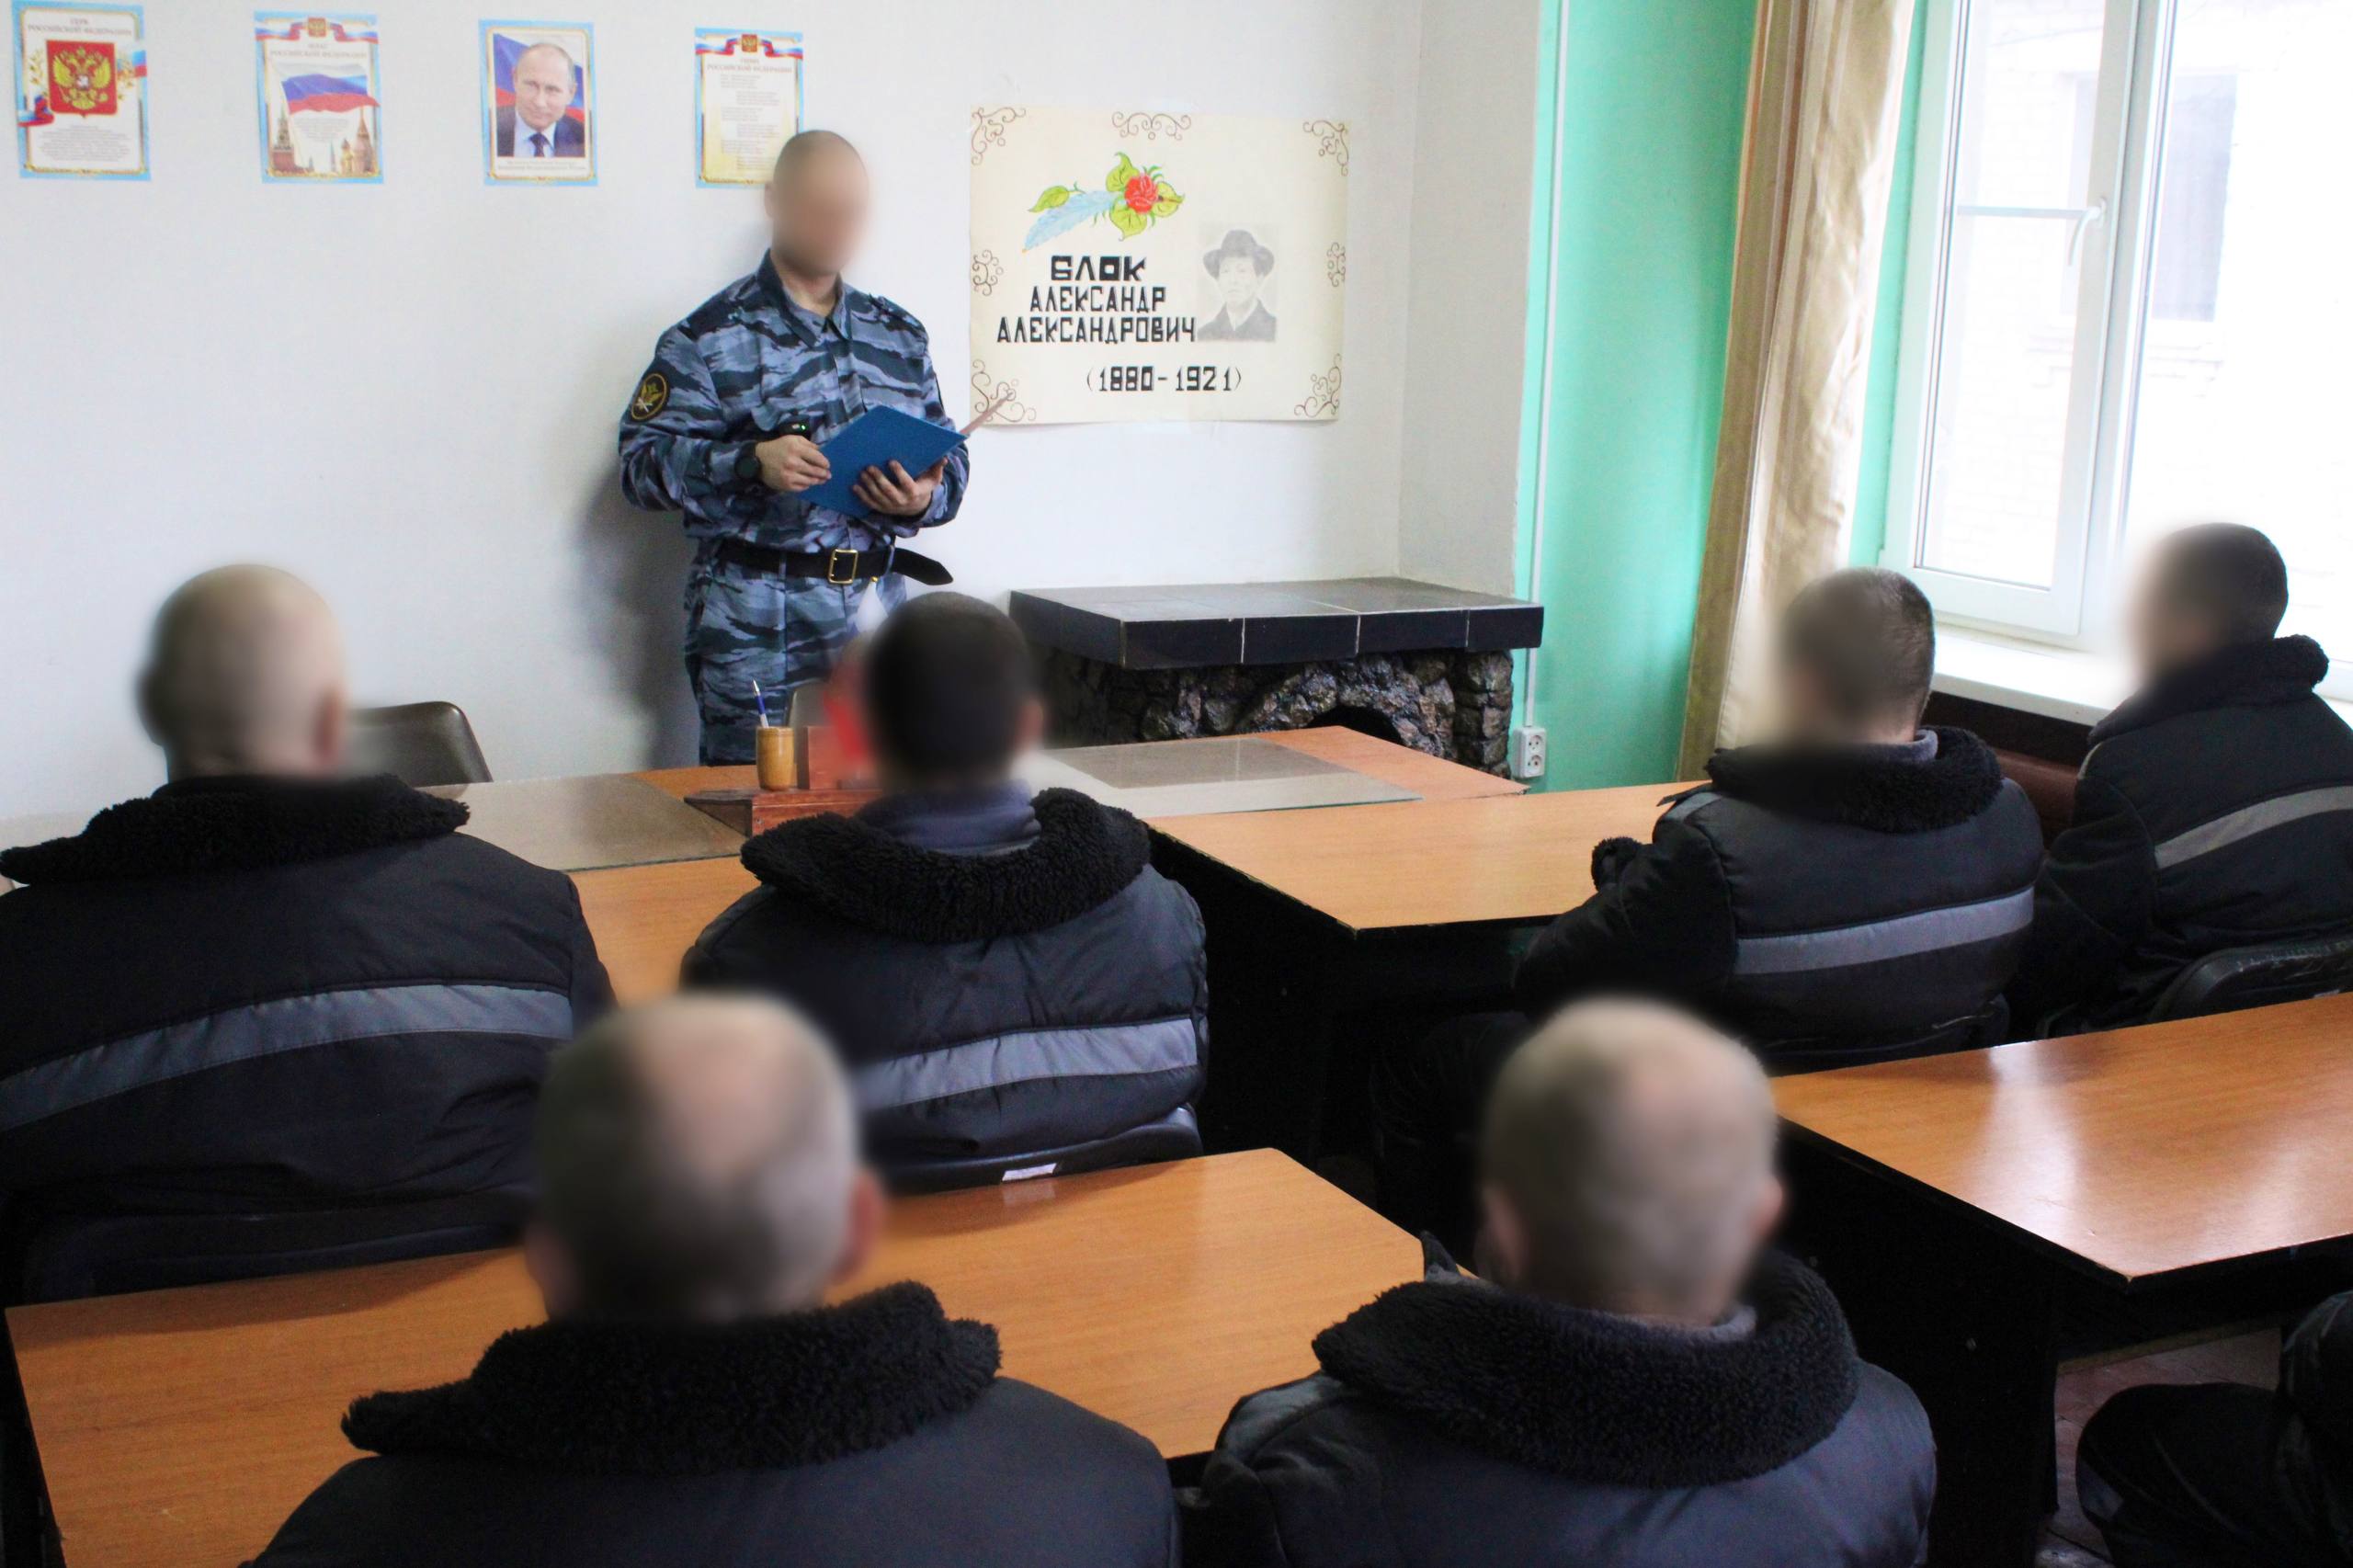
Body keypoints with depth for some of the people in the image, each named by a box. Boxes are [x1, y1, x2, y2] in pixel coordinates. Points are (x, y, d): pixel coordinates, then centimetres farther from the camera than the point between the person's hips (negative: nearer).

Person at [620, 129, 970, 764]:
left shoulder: (899, 333, 16)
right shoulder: (711, 336, -1)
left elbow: (948, 454, 19)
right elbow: (643, 459, -7)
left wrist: (927, 496, -5)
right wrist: (751, 464, -22)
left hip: (879, 616, 5)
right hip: (758, 633, -4)